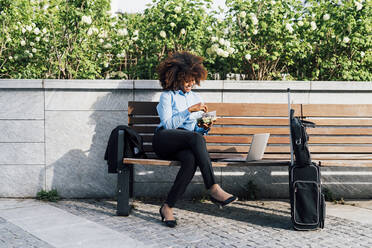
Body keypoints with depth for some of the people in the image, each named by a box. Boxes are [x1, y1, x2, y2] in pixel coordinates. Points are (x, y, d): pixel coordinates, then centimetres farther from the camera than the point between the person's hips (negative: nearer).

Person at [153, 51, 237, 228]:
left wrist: (205, 128, -2)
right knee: (196, 138, -36)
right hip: (164, 140, -4)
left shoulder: (196, 98, 22)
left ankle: (168, 207, -31)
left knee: (191, 159, -35)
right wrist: (189, 110, -16)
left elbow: (196, 130, 21)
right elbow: (168, 124, -8)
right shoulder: (167, 96, 6)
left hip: (186, 145, 4)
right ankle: (213, 189, -39)